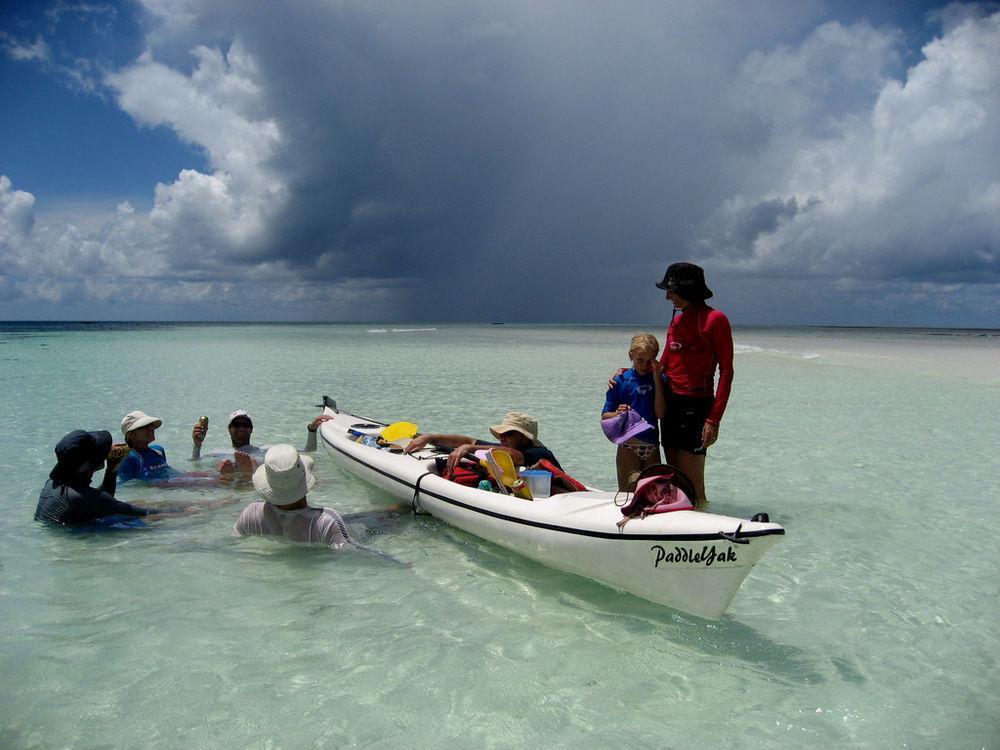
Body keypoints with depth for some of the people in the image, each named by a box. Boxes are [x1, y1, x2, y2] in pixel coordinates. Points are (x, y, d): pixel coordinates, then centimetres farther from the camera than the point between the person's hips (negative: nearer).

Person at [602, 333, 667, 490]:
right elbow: (604, 416, -2)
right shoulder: (621, 381, -3)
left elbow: (660, 413, -8)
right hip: (628, 446, -3)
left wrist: (657, 380, -9)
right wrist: (618, 413, -24)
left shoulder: (659, 379, 4)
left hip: (652, 446, 3)